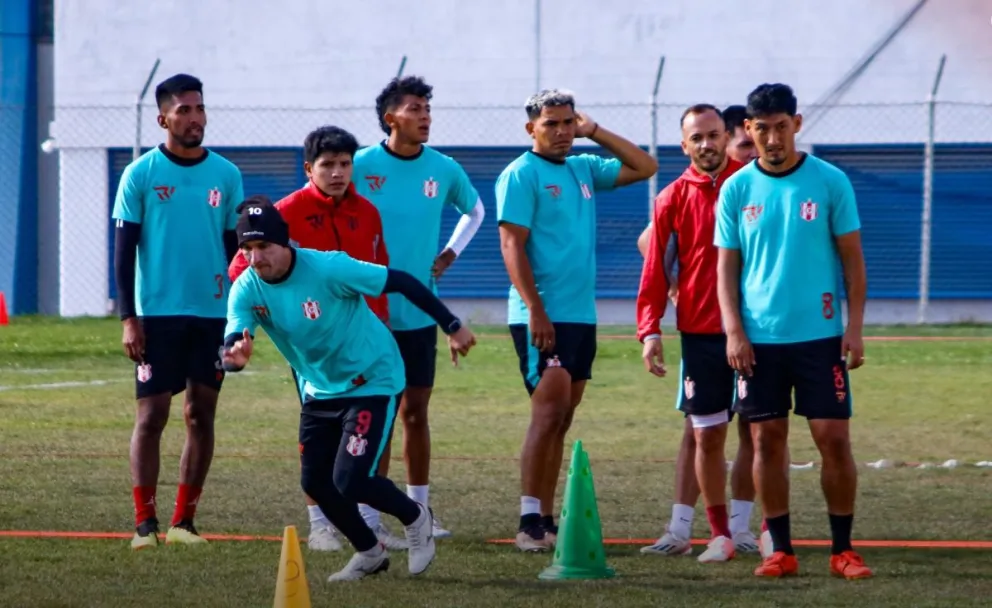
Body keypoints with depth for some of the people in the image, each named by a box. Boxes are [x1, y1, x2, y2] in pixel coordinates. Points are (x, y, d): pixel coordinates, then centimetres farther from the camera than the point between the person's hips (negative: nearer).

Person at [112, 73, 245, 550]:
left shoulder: (226, 175, 6)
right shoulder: (141, 175, -2)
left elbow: (237, 248, 12)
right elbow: (123, 250, -2)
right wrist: (128, 318, -8)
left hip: (213, 314, 3)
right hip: (157, 313, -3)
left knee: (201, 415, 4)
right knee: (152, 414, -5)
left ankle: (184, 522, 10)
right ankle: (144, 522, -1)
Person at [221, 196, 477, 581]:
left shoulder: (327, 268, -28)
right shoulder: (246, 289, -12)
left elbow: (399, 282, -21)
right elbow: (230, 345, -23)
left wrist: (452, 326, -17)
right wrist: (235, 355, -50)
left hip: (372, 381, -6)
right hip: (320, 389, 6)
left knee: (349, 481, -15)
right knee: (314, 481, 4)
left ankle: (415, 518, 15)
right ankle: (369, 552, 28)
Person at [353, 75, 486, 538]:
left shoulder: (444, 169, 4)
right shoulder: (361, 166, -8)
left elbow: (475, 211, 23)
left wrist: (450, 254, 11)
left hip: (419, 312, 4)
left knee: (416, 412, 9)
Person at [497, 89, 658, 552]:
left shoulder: (583, 169, 15)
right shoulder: (520, 175, -7)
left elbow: (644, 166, 23)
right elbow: (512, 246, -13)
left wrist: (595, 131, 12)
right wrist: (536, 311, -19)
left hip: (581, 316, 7)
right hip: (541, 317, -7)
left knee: (560, 419, 8)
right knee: (549, 412, -14)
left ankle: (546, 521, 11)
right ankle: (530, 521, -12)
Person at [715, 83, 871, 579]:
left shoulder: (830, 182, -1)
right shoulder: (736, 190, 4)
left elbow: (852, 258, 3)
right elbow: (726, 265, 6)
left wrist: (855, 327, -4)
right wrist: (734, 331, -4)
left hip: (820, 334, -2)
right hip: (758, 338, 2)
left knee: (833, 438, -4)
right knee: (768, 439, 2)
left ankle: (843, 548, 6)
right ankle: (780, 549, 11)